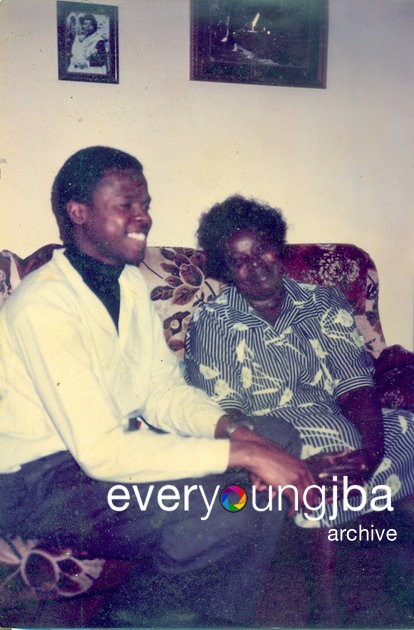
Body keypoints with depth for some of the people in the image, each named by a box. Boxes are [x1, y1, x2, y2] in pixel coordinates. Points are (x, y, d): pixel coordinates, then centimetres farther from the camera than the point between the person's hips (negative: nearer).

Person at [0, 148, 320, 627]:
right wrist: (238, 453, -29)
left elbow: (163, 389, 3)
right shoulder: (45, 305, -23)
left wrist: (234, 430, -15)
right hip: (41, 479, -8)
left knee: (279, 439, -3)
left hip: (116, 443, 8)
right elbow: (101, 452, -29)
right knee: (221, 513, -29)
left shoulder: (130, 281, 4)